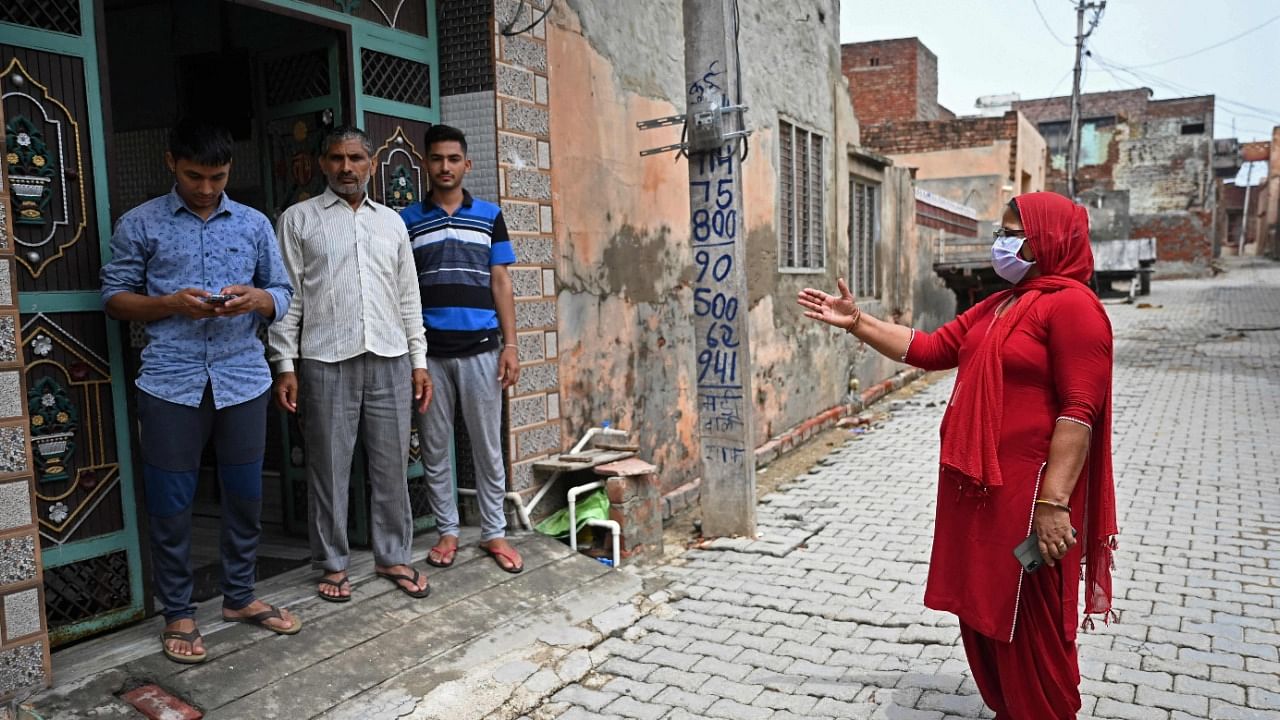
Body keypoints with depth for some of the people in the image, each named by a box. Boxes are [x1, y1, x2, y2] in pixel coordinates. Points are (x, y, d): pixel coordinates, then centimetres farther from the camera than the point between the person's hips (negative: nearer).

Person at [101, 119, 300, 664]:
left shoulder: (255, 224, 10)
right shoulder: (139, 224, 3)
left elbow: (282, 293, 11)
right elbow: (115, 298, 4)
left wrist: (256, 298, -12)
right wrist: (171, 303, -14)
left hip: (243, 379, 2)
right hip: (171, 383, -2)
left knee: (245, 496, 11)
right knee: (171, 503, 5)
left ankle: (239, 596, 29)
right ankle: (178, 614, 21)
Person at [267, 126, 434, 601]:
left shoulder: (391, 221, 14)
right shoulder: (298, 219, 5)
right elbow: (287, 296, 1)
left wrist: (419, 360, 9)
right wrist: (285, 366, -5)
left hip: (389, 361, 3)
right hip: (326, 363, -2)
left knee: (392, 468, 8)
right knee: (328, 470, 5)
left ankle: (393, 557, 22)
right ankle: (333, 564, 20)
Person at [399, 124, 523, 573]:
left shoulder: (489, 215, 6)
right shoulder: (407, 220, 5)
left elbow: (501, 283, 5)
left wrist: (509, 344, -1)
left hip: (481, 349, 0)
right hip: (429, 353, 1)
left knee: (488, 447, 6)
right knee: (434, 448, 8)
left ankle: (494, 533, 18)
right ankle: (447, 531, 22)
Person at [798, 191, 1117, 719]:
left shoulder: (1071, 304, -12)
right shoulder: (996, 307, 16)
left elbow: (1079, 411, -19)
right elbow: (929, 349, 14)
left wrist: (1053, 502, -24)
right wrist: (857, 322, 7)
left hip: (1025, 491, -9)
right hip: (974, 485, 9)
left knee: (1028, 625, 5)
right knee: (981, 611, 18)